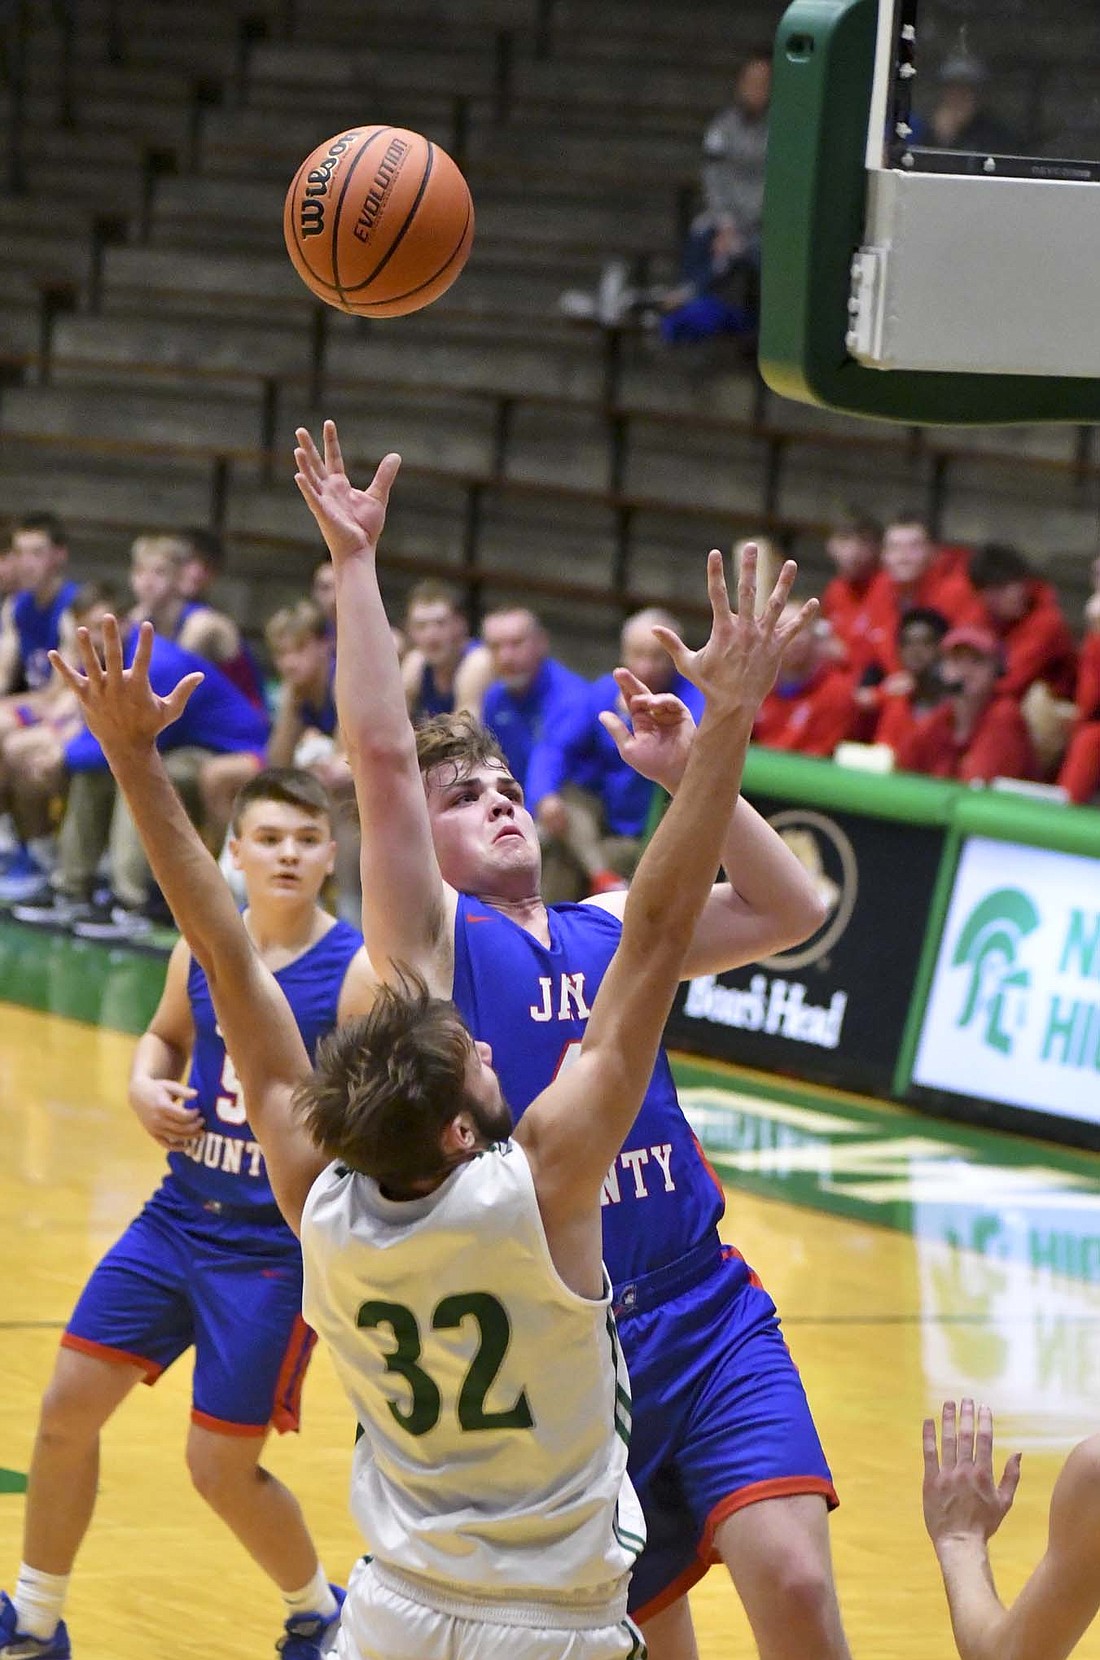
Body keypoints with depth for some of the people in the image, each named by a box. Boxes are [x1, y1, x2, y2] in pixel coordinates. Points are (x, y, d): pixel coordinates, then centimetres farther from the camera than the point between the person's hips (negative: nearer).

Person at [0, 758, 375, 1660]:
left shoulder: (356, 972, -15)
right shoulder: (202, 951, 2)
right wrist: (148, 1087, 0)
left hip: (277, 1244, -6)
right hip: (181, 1215, 6)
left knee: (220, 1464, -2)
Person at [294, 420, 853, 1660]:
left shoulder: (613, 930, 15)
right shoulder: (430, 940, 1)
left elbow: (788, 912, 12)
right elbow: (380, 753, -11)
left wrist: (686, 769, 6)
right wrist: (355, 560, -13)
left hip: (705, 1314, 3)